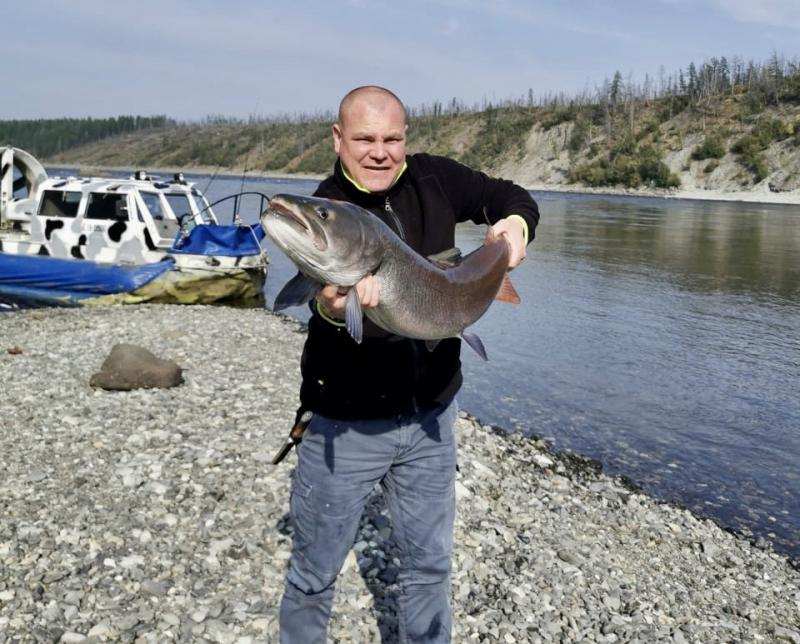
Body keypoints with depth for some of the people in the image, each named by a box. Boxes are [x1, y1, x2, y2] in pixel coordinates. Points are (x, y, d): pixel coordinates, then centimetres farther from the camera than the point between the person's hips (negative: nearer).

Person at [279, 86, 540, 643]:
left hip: (431, 413, 4)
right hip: (347, 424, -3)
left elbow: (506, 195, 9)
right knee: (315, 572, 11)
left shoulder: (433, 178, -3)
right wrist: (332, 309, -55)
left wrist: (516, 222, -14)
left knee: (429, 561, 19)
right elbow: (318, 296, -31)